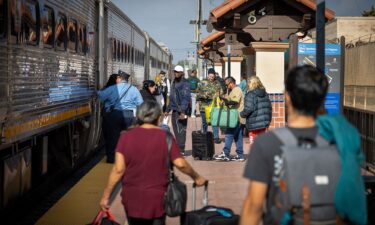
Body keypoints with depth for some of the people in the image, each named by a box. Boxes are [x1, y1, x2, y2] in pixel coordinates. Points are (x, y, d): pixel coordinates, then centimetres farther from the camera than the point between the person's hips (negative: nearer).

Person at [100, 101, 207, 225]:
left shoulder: (126, 136, -6)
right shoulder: (165, 137, -8)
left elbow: (118, 169, -10)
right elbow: (180, 164, -12)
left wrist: (106, 195, -3)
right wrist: (196, 177, 6)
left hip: (132, 197, 1)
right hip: (156, 197, -1)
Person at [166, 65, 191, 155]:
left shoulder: (185, 83, -10)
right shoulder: (174, 83, 18)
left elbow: (186, 98, -18)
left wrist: (183, 111, -25)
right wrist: (168, 110, 23)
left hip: (181, 111, -9)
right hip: (175, 110, 9)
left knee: (180, 130, -7)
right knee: (176, 130, 12)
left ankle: (181, 150, -4)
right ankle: (178, 148, 20)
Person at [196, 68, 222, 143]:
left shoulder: (217, 83, 6)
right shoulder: (202, 83, 0)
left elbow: (221, 93, 13)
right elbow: (197, 94, 0)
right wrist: (204, 95, -17)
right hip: (204, 106, 0)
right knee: (204, 123, 11)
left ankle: (216, 137, 1)